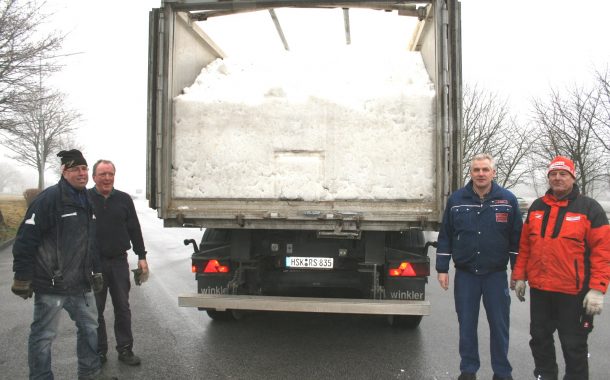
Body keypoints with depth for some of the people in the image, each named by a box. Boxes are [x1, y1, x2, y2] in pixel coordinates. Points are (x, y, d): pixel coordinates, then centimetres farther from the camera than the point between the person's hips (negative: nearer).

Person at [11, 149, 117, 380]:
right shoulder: (49, 199, -14)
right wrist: (22, 277, -16)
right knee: (44, 335, 3)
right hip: (51, 284, -8)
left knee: (90, 327, 17)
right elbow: (25, 240, -16)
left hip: (80, 284, 8)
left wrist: (96, 270, 21)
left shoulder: (87, 201, 12)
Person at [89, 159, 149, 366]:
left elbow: (134, 230, 8)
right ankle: (99, 351, 20)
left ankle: (125, 349, 19)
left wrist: (141, 257, 5)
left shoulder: (124, 199, 5)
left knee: (122, 308, 8)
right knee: (96, 310, 7)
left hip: (119, 262, 2)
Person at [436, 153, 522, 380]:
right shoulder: (456, 199, 2)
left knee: (499, 325, 7)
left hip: (496, 275, -1)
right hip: (465, 274, 1)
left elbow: (517, 239, 2)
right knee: (467, 325, 10)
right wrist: (442, 269, 2)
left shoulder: (508, 200, 0)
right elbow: (445, 236, 4)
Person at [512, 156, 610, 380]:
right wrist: (519, 276, 9)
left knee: (574, 345, 6)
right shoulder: (536, 207, 10)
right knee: (540, 339, 15)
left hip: (573, 293, -5)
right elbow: (525, 246, 13)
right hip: (539, 289, 5)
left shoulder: (589, 208, -4)